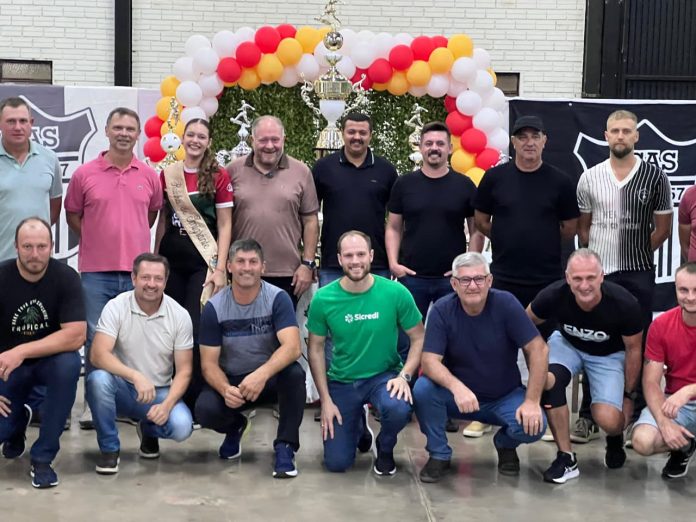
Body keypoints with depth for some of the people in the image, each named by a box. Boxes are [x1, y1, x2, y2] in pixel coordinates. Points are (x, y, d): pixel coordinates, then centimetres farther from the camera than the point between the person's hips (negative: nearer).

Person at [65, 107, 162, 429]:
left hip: (138, 270, 2)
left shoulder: (149, 175, 6)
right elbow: (73, 214, 9)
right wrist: (98, 241, 4)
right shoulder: (84, 174, -1)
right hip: (96, 270, -2)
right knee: (96, 337, 3)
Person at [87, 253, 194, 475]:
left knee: (182, 426, -28)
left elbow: (184, 371, -6)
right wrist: (136, 376, -39)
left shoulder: (179, 315, -7)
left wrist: (167, 404, -24)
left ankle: (149, 431, 12)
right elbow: (98, 355, -25)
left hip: (160, 392, 1)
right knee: (98, 379, -34)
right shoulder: (116, 307, -12)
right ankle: (109, 449, -10)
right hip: (123, 388, -1)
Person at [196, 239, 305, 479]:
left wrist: (262, 374, -47)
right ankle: (235, 427, 10)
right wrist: (225, 389, -32)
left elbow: (292, 347, -29)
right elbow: (209, 363, -9)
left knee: (294, 374, -35)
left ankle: (285, 447, -15)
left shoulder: (278, 298, -14)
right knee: (205, 409, -28)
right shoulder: (214, 307, -9)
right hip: (231, 380, 2)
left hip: (272, 377, -1)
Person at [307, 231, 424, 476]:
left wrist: (404, 375, -20)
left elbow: (418, 338, -5)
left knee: (399, 408, -36)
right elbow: (316, 349, 0)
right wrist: (325, 400, -4)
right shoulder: (323, 299, -10)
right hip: (341, 381, 1)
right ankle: (357, 423, 34)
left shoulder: (395, 293, -14)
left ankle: (385, 449, 2)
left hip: (384, 375, -1)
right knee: (336, 462, -3)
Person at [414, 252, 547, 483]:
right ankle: (439, 454, -2)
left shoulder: (505, 303, -16)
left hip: (505, 397, 0)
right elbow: (429, 360, -22)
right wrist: (457, 387, -41)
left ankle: (505, 444, 11)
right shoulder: (442, 310, -14)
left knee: (533, 426, -28)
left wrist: (532, 401, -20)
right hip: (458, 395, 0)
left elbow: (538, 349, -14)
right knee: (423, 389, -28)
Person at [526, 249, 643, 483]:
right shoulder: (553, 295, -31)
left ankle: (615, 438, 18)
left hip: (609, 355, -1)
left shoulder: (624, 304, -31)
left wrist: (629, 395, -4)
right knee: (547, 381, -33)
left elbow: (633, 349, -12)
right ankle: (566, 458, -14)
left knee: (608, 421, -23)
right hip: (566, 344, 1)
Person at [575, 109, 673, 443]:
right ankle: (588, 417, 17)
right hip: (597, 273, 2)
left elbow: (662, 229, 3)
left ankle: (635, 418, 14)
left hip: (638, 276, -2)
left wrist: (636, 254, 4)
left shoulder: (655, 177, -2)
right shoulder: (590, 178, 4)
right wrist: (595, 257, 4)